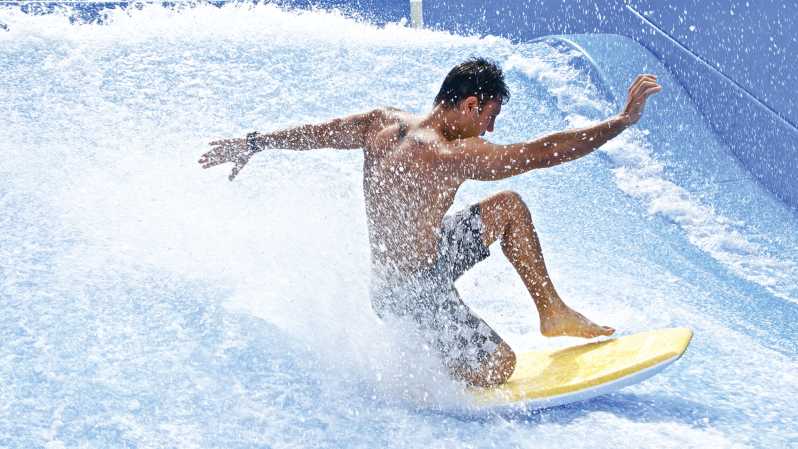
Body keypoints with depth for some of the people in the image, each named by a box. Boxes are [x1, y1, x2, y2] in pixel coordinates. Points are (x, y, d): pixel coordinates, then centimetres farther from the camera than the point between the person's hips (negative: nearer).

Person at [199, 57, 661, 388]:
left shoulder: (383, 123, -4)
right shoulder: (450, 155, -28)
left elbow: (316, 131, 8)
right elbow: (543, 152, -30)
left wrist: (253, 143, 22)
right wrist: (624, 119, -25)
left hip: (406, 258, 10)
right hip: (412, 288, -10)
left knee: (509, 206, 15)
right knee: (497, 367, -10)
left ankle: (553, 312, 20)